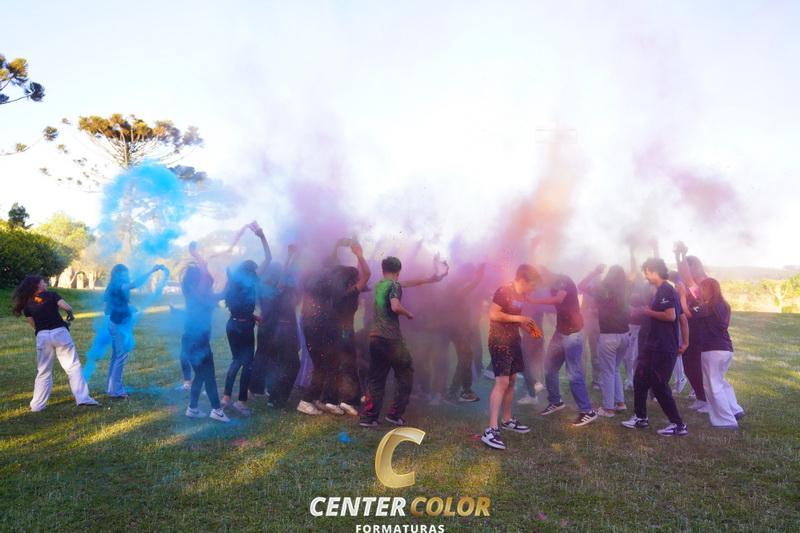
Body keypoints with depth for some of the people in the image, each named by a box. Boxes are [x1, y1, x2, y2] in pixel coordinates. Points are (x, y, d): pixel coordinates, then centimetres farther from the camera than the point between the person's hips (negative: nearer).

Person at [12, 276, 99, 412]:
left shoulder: (27, 304, 13)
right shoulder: (51, 294, 5)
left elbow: (33, 325, 11)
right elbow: (66, 307, -9)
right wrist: (70, 314, 12)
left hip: (42, 336, 3)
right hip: (60, 332, -3)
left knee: (43, 372, 13)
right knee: (73, 366, 1)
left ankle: (37, 405, 13)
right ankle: (82, 398, -6)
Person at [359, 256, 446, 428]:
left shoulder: (379, 285, 17)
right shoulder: (394, 285, -6)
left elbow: (407, 284, 28)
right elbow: (395, 306, -24)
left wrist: (429, 280, 36)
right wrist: (409, 314, -4)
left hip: (375, 337, 7)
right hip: (391, 338, -7)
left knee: (376, 378, 10)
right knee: (405, 375, 9)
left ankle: (368, 417, 7)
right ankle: (395, 414, 8)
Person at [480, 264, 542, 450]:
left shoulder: (521, 295, 11)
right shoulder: (503, 291, -16)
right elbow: (493, 315, -23)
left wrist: (526, 324, 7)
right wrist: (518, 318, -17)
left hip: (513, 341, 10)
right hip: (499, 341, -10)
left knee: (512, 380, 16)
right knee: (502, 382, -17)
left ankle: (507, 420, 31)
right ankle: (491, 430, -18)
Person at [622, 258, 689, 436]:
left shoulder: (665, 290, -15)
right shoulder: (665, 290, 15)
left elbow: (670, 315, -27)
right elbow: (683, 318, 17)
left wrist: (647, 312, -14)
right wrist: (685, 343, 17)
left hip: (663, 349, -10)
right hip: (655, 346, 10)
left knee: (659, 386, -3)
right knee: (640, 379, 16)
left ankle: (678, 425, 5)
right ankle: (641, 418, 25)